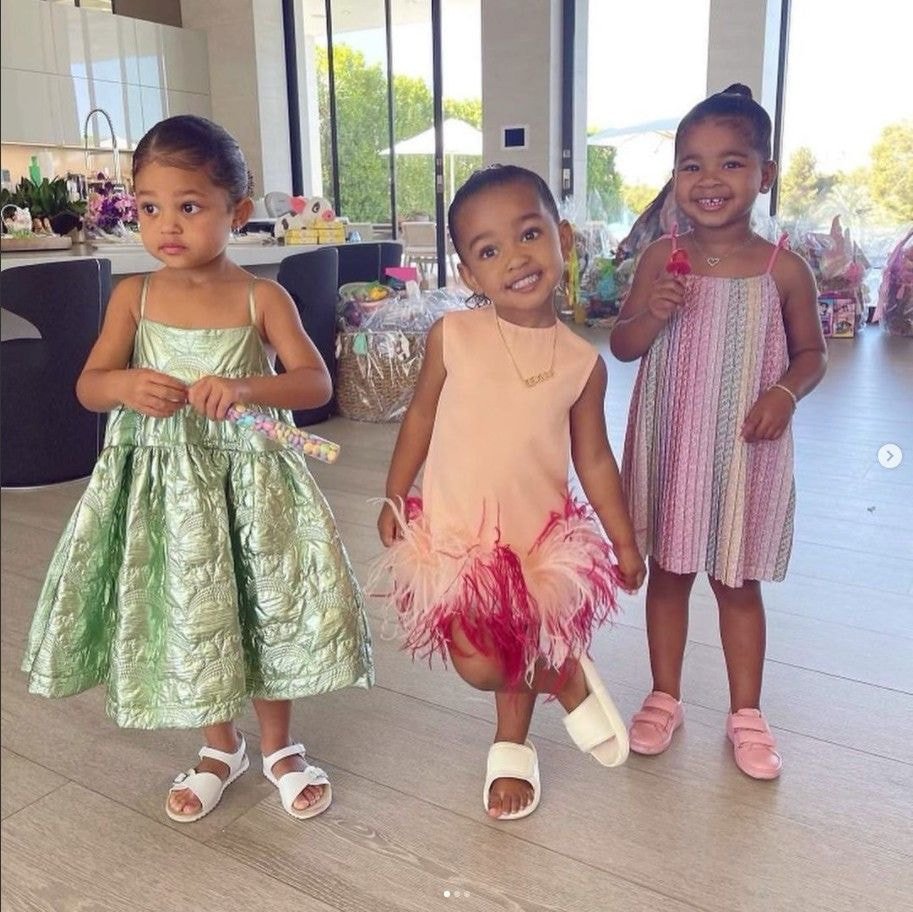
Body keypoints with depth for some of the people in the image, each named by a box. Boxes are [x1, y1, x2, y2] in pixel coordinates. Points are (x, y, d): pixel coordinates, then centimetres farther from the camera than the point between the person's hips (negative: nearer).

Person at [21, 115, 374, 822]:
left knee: (266, 609, 7)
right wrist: (125, 385, -22)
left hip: (248, 476, -2)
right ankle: (220, 746, 37)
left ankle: (279, 745, 32)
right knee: (186, 615, 12)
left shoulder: (261, 298, -6)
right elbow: (88, 385, 1)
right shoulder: (134, 296, 0)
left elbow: (316, 383, -13)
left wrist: (244, 385, -30)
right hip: (161, 478, 2)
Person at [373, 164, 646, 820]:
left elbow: (594, 459, 2)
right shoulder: (452, 337, -12)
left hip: (539, 535, 1)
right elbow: (421, 416, 2)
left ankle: (512, 749, 44)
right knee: (479, 664, 1)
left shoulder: (582, 362, -8)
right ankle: (567, 676, 32)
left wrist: (625, 542, 7)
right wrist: (394, 498, 5)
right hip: (455, 532, 0)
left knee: (519, 651, 14)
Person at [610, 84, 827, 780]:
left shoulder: (785, 270, -6)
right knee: (668, 572, 14)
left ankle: (747, 714, 30)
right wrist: (653, 315, -19)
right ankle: (665, 698, 32)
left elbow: (812, 352, 4)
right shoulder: (662, 259, -4)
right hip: (669, 444, 1)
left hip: (746, 453, -1)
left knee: (739, 584, 12)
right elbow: (622, 346, 1)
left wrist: (785, 392, -16)